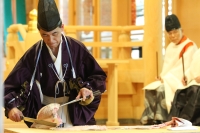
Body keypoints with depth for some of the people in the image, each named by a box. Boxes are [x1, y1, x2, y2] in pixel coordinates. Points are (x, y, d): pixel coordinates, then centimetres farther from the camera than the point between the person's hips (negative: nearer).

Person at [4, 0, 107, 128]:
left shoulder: (77, 49, -5)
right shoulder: (33, 54, -4)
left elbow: (99, 77, 2)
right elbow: (11, 85, -4)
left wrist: (88, 88, -19)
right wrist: (11, 107, -21)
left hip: (77, 119, 0)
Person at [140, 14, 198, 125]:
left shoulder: (190, 46, -8)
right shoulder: (170, 47, 17)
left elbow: (184, 68, -17)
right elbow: (167, 67, 14)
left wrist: (165, 77, -21)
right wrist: (163, 76, -7)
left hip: (183, 82, -7)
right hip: (169, 80, 7)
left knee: (162, 89, -30)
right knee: (150, 89, -16)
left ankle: (161, 119, -28)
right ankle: (150, 119, -20)